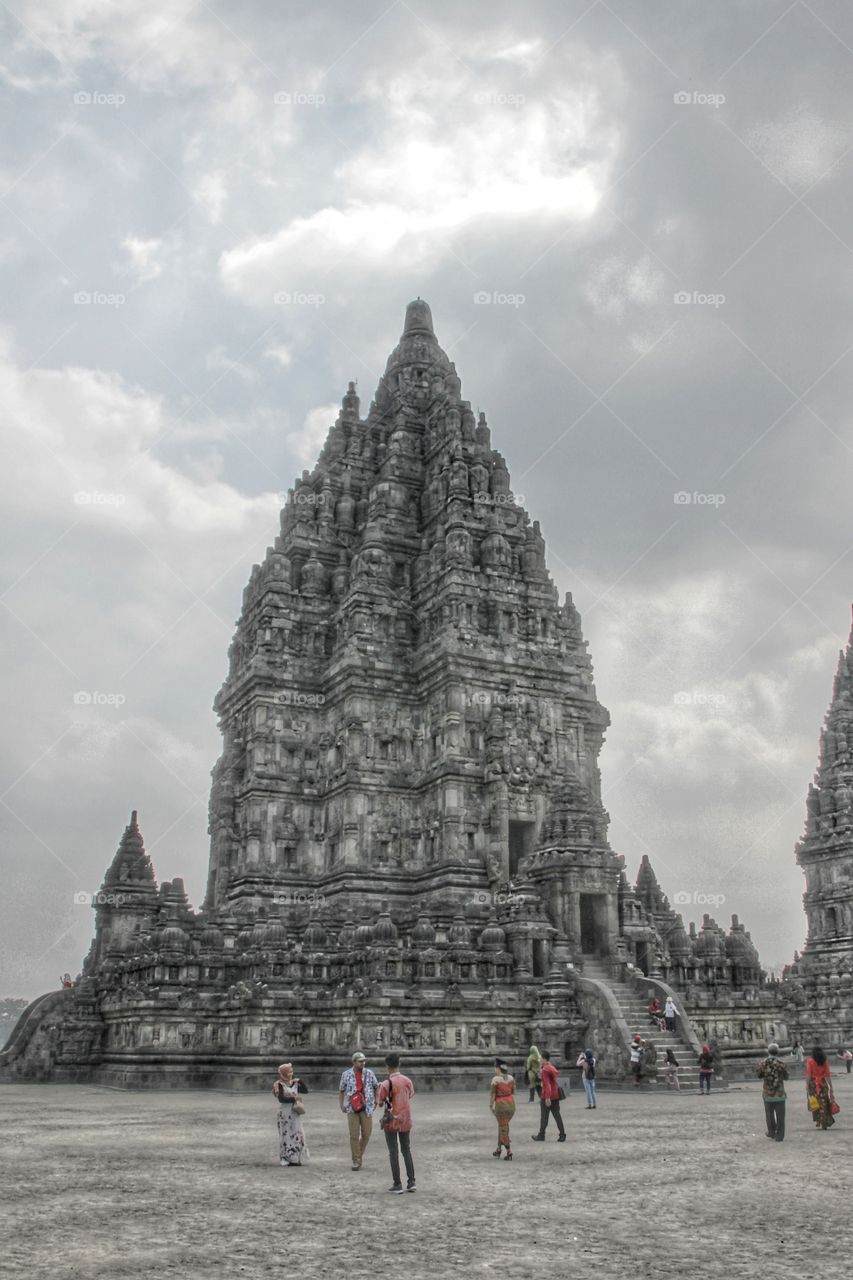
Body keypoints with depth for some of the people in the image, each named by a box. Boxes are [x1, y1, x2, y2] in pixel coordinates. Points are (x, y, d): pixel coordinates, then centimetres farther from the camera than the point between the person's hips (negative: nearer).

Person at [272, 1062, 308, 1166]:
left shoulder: (294, 1083, 9)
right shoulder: (280, 1085, -7)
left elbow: (305, 1091, 6)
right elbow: (281, 1098, -17)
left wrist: (300, 1082, -6)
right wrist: (293, 1099, -16)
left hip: (295, 1113, 5)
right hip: (285, 1113, -5)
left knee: (297, 1134, 4)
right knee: (286, 1134, -1)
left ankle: (296, 1158, 11)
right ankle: (285, 1158, 7)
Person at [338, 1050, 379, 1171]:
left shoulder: (369, 1073, 2)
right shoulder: (346, 1074, 0)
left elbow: (376, 1086, 14)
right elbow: (341, 1090, 9)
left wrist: (376, 1101, 9)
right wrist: (341, 1105, 0)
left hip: (367, 1108, 1)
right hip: (352, 1109, -1)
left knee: (366, 1134, 3)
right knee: (354, 1135, -4)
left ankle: (359, 1154, 27)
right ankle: (356, 1161, 6)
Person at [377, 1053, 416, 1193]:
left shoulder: (386, 1084, -17)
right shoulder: (408, 1081, -2)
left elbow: (380, 1104, -5)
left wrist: (379, 1090, 14)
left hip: (391, 1121, -4)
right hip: (405, 1121, 4)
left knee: (393, 1153, 4)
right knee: (406, 1151, 16)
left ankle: (397, 1185, 5)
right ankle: (411, 1182, 10)